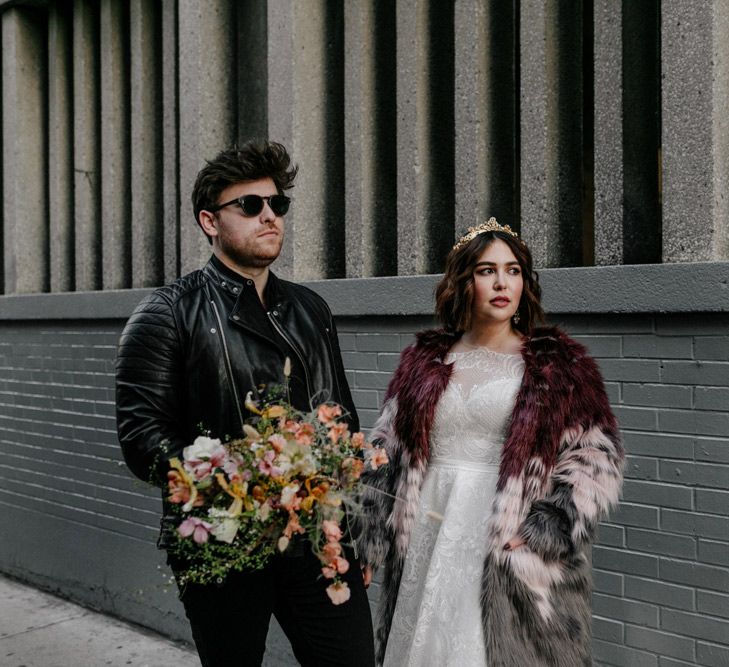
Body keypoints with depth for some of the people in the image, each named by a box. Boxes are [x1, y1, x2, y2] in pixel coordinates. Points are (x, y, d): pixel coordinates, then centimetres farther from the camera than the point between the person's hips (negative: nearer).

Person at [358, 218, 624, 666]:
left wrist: (548, 527, -14)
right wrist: (373, 542, 7)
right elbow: (387, 451, 12)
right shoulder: (424, 362, 10)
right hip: (428, 541, 3)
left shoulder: (557, 363, 1)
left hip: (512, 549, -2)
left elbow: (598, 454, -2)